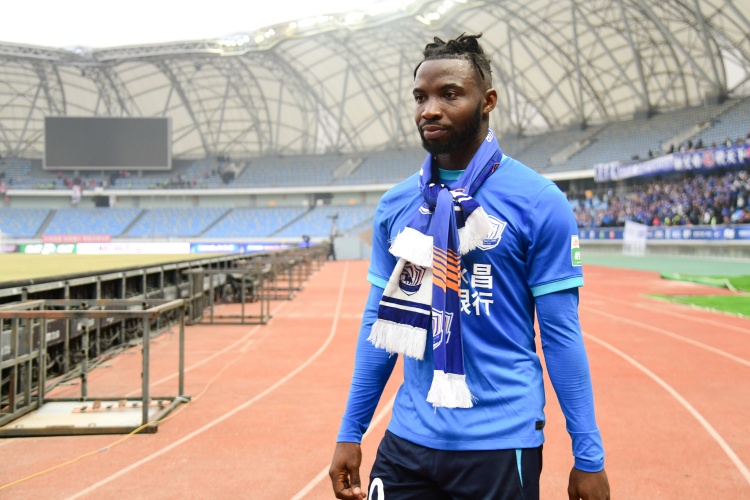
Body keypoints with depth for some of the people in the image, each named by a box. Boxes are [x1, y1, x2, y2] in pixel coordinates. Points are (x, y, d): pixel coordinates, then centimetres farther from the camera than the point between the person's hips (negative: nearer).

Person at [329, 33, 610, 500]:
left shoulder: (538, 201, -7)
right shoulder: (395, 205, 4)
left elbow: (560, 332, -7)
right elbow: (381, 322, 9)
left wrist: (589, 456, -6)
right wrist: (350, 433, 8)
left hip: (500, 445, -3)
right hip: (407, 439, 4)